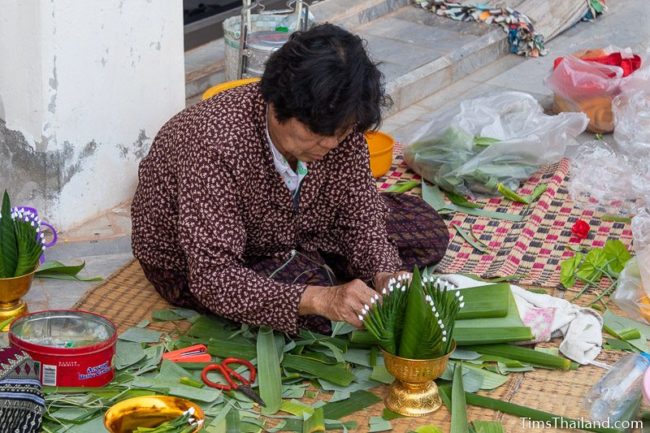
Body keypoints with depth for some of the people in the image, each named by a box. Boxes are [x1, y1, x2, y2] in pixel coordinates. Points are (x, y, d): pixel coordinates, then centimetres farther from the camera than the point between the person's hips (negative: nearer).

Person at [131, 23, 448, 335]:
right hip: (191, 264, -6)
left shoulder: (335, 122, -21)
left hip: (288, 230, 6)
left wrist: (385, 274, -33)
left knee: (427, 230, -1)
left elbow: (360, 215, -11)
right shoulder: (217, 144, -40)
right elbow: (213, 278, -41)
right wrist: (321, 299, -52)